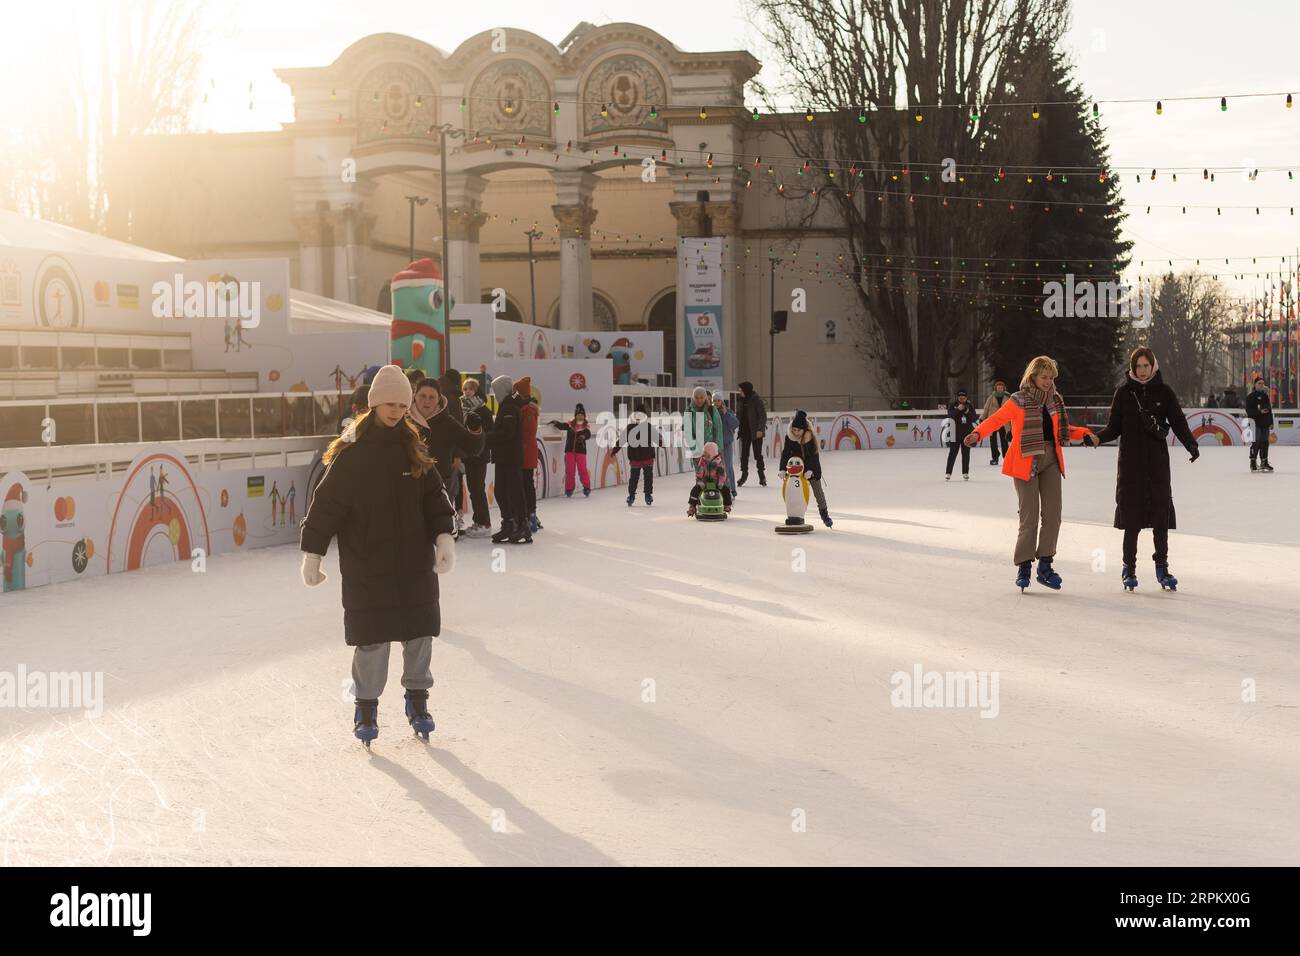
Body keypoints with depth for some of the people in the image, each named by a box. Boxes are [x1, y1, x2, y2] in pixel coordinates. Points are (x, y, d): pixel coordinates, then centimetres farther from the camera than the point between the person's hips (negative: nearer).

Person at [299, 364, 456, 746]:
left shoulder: (412, 449, 6)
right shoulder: (352, 454, -6)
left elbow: (434, 495, 5)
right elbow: (326, 503, -4)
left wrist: (444, 535, -10)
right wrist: (312, 553, -4)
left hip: (415, 561, 4)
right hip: (367, 566, -4)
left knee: (420, 632, 8)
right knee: (372, 638, -1)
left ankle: (417, 700, 25)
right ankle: (366, 707, 16)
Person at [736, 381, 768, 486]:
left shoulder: (757, 401, -10)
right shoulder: (742, 401, 8)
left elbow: (763, 416, -12)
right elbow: (738, 415, 15)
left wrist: (760, 429, -18)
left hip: (755, 432, -6)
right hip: (744, 431, 6)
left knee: (758, 454, 0)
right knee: (744, 454, 8)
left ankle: (761, 476, 10)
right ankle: (744, 474, 19)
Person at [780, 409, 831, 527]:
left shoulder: (811, 437, -22)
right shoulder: (789, 437, -14)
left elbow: (814, 456, -23)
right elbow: (785, 454, -12)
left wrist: (810, 470, -35)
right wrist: (783, 469, -24)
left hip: (812, 469, -2)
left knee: (818, 491, 6)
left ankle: (824, 514, 19)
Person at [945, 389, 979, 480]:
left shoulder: (970, 406, 4)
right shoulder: (953, 405, -1)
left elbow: (974, 419, 0)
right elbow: (950, 415, -14)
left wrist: (968, 413, -17)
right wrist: (958, 409, -24)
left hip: (967, 432, 2)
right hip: (955, 433, -2)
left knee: (966, 453, 6)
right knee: (952, 453, -4)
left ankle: (965, 473, 14)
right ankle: (948, 473, -1)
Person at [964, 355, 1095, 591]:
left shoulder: (1055, 401, 11)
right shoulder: (1019, 401, -6)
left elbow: (1062, 430, 22)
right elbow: (996, 420, -11)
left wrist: (1085, 433, 7)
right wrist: (977, 433, -28)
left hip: (1050, 461, 5)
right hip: (1026, 462, -5)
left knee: (1053, 513, 0)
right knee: (1030, 516, -6)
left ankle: (1045, 566, 9)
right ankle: (1023, 567, 4)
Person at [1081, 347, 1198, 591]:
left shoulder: (1164, 392, 4)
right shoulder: (1123, 392, 3)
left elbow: (1178, 423, 0)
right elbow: (1114, 427, 5)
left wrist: (1191, 444, -17)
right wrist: (1097, 438, -14)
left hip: (1158, 461, 1)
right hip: (1131, 463, -1)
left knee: (1161, 514, -1)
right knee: (1131, 516, -1)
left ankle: (1162, 567, 9)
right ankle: (1129, 568, 9)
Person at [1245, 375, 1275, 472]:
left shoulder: (1265, 395, 15)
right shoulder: (1251, 397, -4)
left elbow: (1269, 409, 19)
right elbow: (1249, 410, -12)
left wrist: (1271, 422, 15)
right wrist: (1260, 412, -24)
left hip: (1265, 423, 6)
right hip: (1256, 423, -6)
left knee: (1265, 442, 8)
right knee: (1256, 443, -8)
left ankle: (1264, 463, 15)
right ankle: (1253, 463, -3)